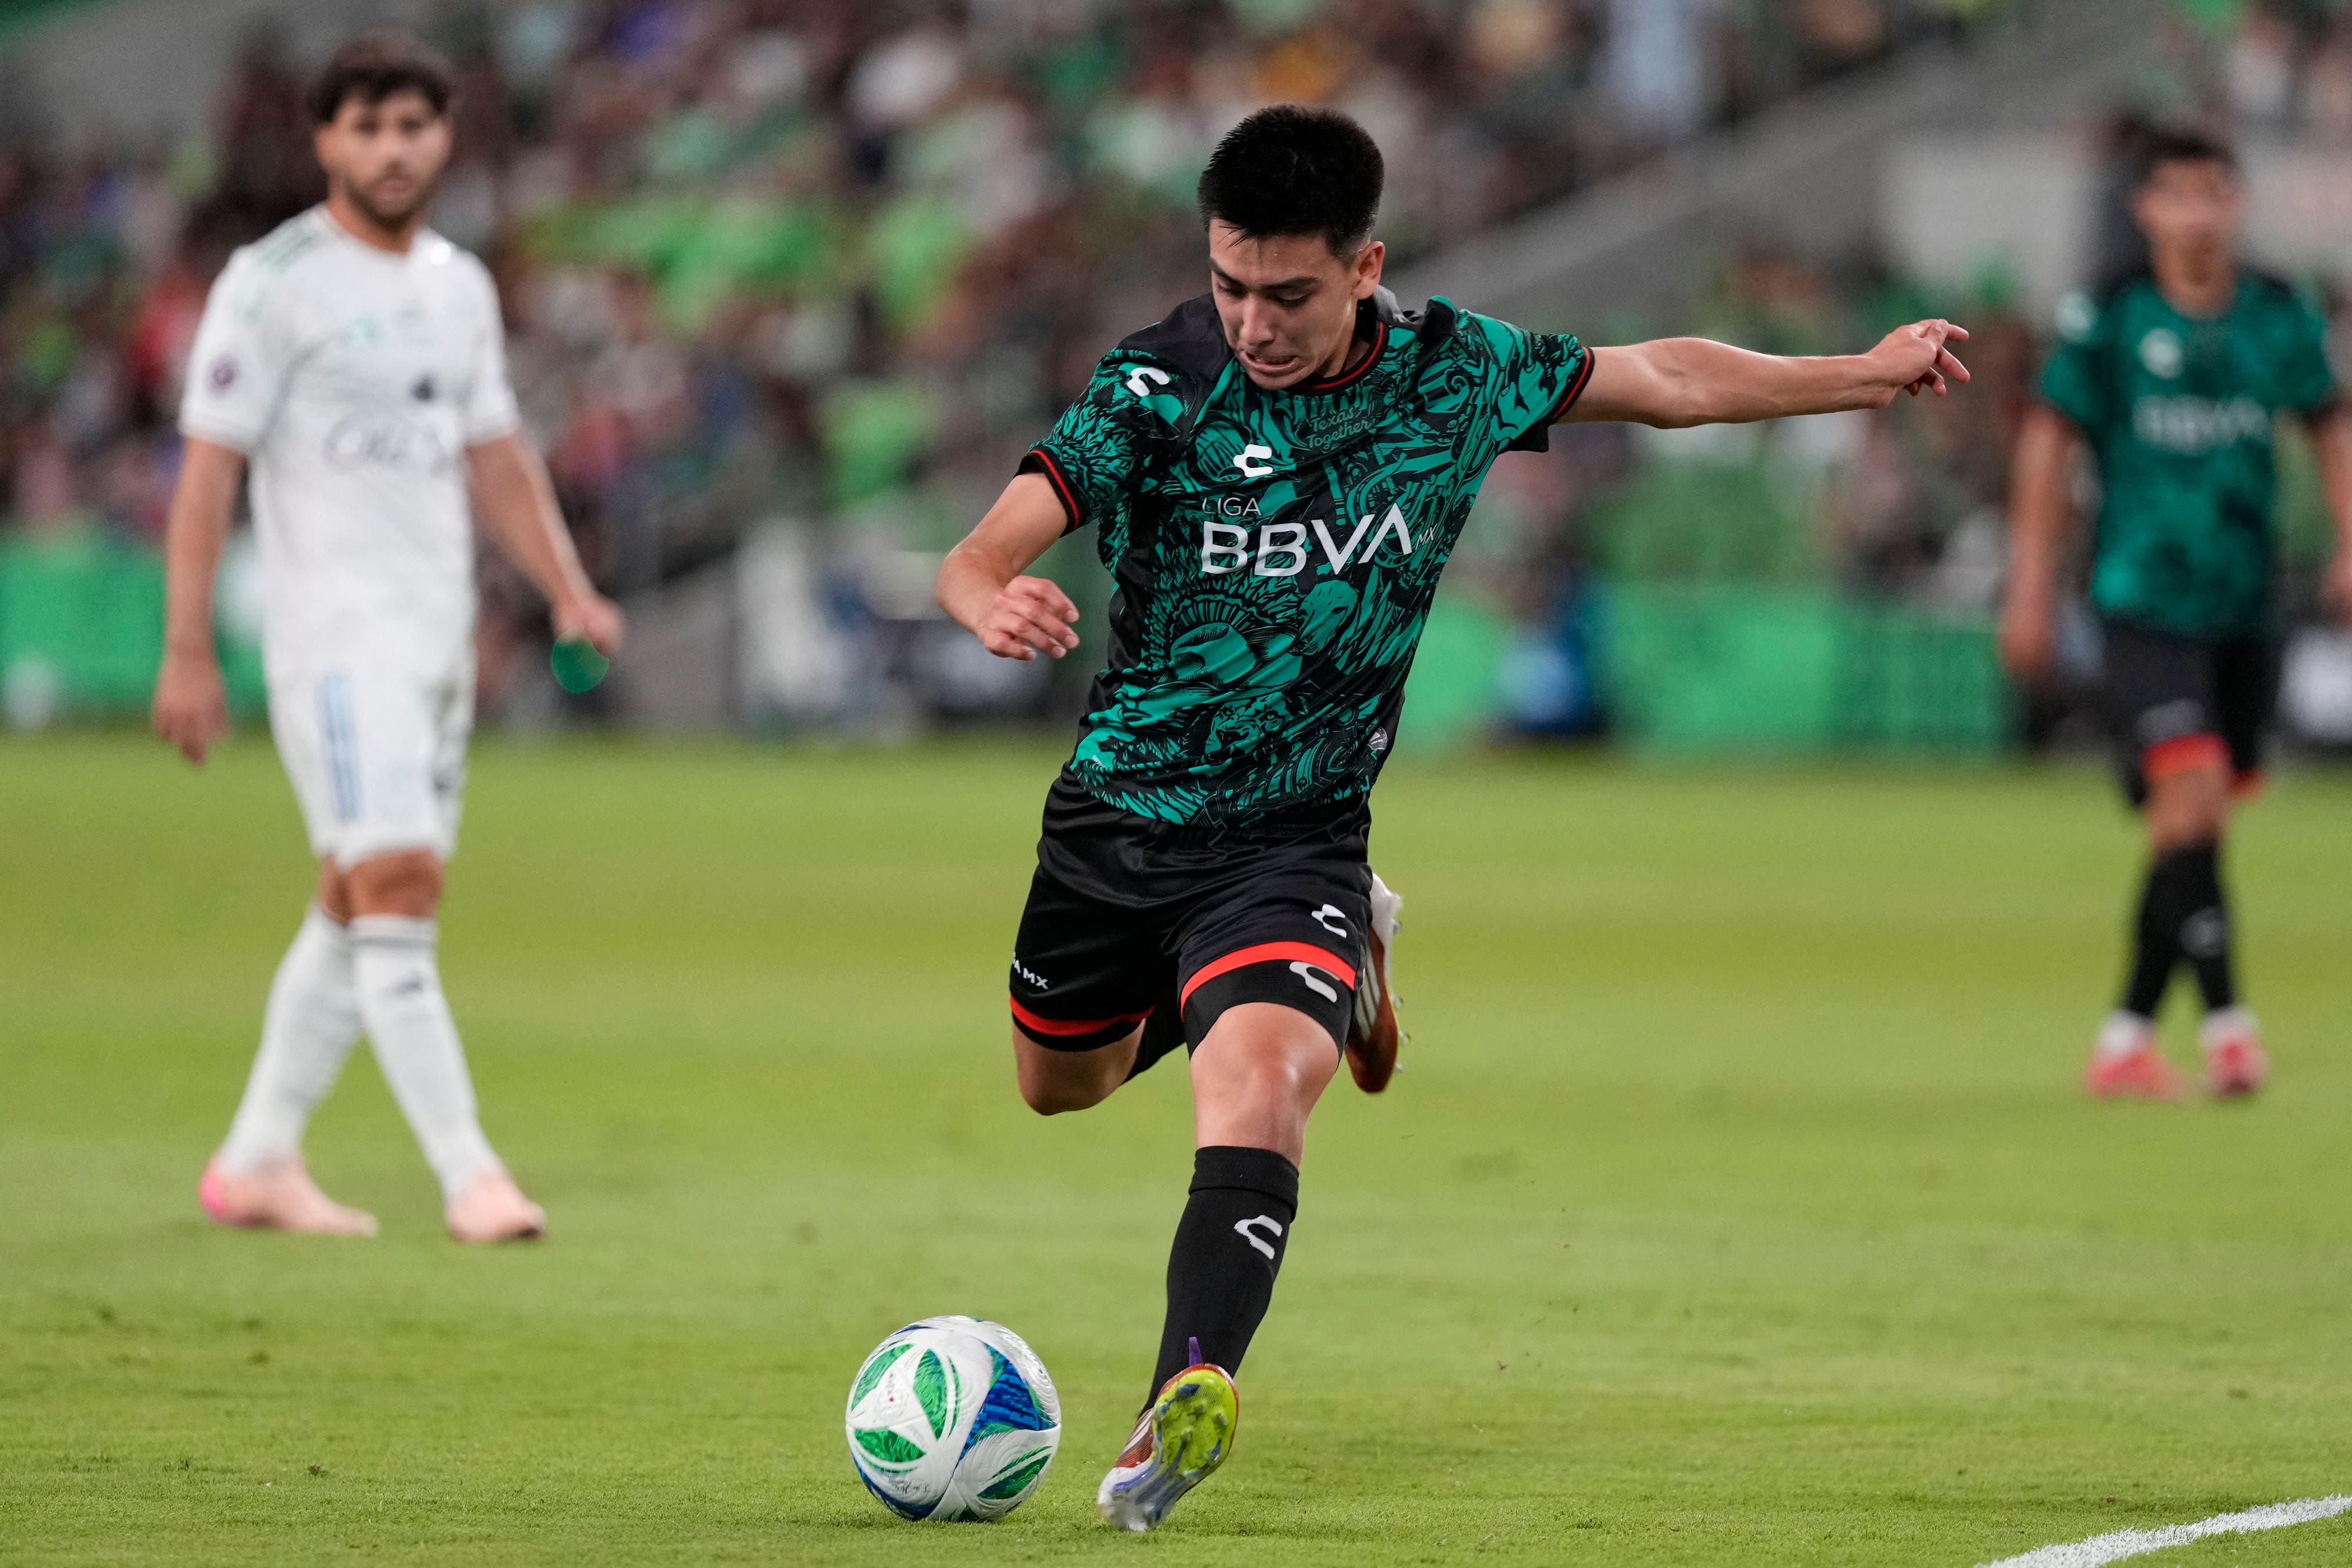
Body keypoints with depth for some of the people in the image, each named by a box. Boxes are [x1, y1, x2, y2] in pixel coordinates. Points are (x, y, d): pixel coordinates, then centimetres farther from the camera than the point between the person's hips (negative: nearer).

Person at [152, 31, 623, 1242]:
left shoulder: (459, 287, 15)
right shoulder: (274, 282, -7)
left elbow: (497, 457, 21)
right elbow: (208, 468, -9)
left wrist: (568, 592, 7)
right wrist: (187, 651, -15)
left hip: (439, 631, 7)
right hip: (336, 630, -7)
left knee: (356, 907, 10)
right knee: (398, 890, -15)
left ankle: (257, 1163, 19)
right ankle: (468, 1176, -17)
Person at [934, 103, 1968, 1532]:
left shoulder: (1454, 372, -9)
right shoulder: (1160, 387, -17)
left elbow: (1657, 380, 9)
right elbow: (983, 556, -26)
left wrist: (1870, 374, 13)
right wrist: (995, 605, -51)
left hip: (1296, 833, -1)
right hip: (1121, 812, 2)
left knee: (1258, 1080, -29)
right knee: (1058, 1084, 23)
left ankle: (1189, 1398, -40)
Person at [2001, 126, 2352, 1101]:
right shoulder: (2107, 319, -4)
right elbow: (2051, 443, 2)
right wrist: (2031, 590, 0)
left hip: (2246, 609, 4)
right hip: (2145, 604, -4)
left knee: (2192, 831, 6)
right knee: (2191, 794, -19)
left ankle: (2126, 1039, 16)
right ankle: (2225, 1022, -20)